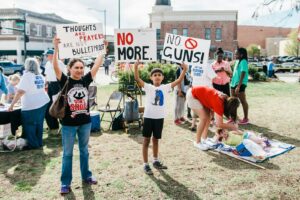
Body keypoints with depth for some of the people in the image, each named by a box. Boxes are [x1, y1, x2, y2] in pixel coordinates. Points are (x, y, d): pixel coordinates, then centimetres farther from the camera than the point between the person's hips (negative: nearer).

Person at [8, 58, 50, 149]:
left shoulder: (27, 75, -13)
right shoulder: (40, 76, 9)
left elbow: (20, 92, -20)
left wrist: (12, 105, -17)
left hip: (31, 105, -8)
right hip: (43, 102, 8)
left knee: (29, 125, 6)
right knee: (39, 124, 16)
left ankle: (33, 144, 13)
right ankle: (39, 143, 24)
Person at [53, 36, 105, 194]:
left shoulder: (86, 80, 0)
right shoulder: (65, 81, -9)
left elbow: (97, 65, -3)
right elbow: (56, 67, -23)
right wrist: (56, 48, -32)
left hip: (85, 122, 3)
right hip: (69, 124, -3)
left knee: (84, 151, 18)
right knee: (67, 153, 8)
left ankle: (86, 176, 34)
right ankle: (65, 183, 19)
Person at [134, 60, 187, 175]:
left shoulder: (165, 87, 3)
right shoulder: (148, 87, -6)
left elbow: (178, 81, -1)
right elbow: (137, 79, -19)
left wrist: (184, 70, -11)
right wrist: (136, 67, -31)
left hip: (160, 117, 4)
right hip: (149, 117, -3)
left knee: (156, 140, 19)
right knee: (146, 140, 4)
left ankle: (155, 161, 34)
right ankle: (146, 165, 12)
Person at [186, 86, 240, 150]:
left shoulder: (225, 99, -5)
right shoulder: (219, 103, -29)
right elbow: (219, 124, -30)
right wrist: (232, 126, -17)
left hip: (200, 94, 9)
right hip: (192, 95, -9)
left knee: (208, 117, 8)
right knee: (204, 118, -13)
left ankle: (204, 139, 16)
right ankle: (197, 142, -1)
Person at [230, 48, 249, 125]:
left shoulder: (243, 61, -13)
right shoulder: (237, 61, 13)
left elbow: (243, 74, -20)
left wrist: (239, 86, -25)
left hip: (240, 84, -9)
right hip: (234, 83, 9)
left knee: (243, 101, 1)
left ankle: (246, 118, 10)